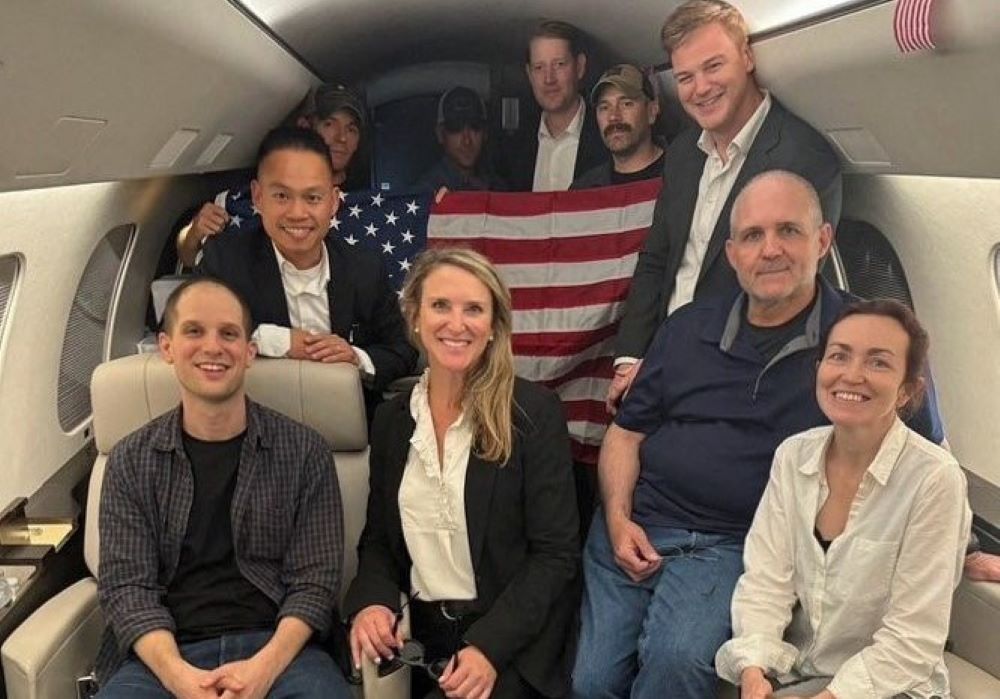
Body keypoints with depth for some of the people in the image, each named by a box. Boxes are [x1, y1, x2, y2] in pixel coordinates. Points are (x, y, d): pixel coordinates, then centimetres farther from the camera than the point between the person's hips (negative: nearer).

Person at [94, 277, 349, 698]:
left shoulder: (304, 452, 4)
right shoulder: (131, 461, 8)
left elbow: (314, 580, 0)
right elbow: (126, 584, 0)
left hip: (277, 646, 0)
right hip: (166, 655, 1)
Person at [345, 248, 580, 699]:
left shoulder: (535, 412, -7)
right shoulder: (392, 418, 7)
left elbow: (556, 555, -9)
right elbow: (378, 539, 13)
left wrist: (490, 646, -20)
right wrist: (371, 604, -8)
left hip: (510, 640, -3)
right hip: (416, 635, 4)